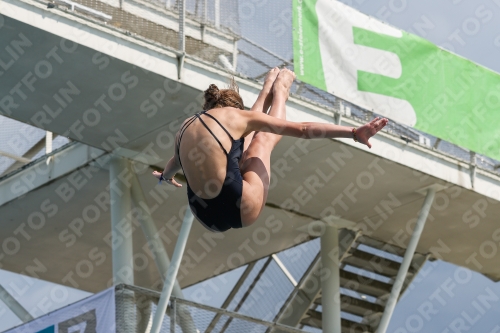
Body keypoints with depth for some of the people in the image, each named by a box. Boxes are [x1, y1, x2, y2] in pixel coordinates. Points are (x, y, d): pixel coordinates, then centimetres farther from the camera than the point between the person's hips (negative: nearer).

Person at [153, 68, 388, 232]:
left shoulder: (186, 128, 9)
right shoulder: (234, 115, -6)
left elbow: (175, 162, 34)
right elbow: (301, 129, -8)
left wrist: (164, 176, 57)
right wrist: (354, 133, -7)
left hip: (206, 216, 5)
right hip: (239, 211, -5)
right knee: (263, 138, 18)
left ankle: (268, 91, 45)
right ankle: (280, 91, 43)